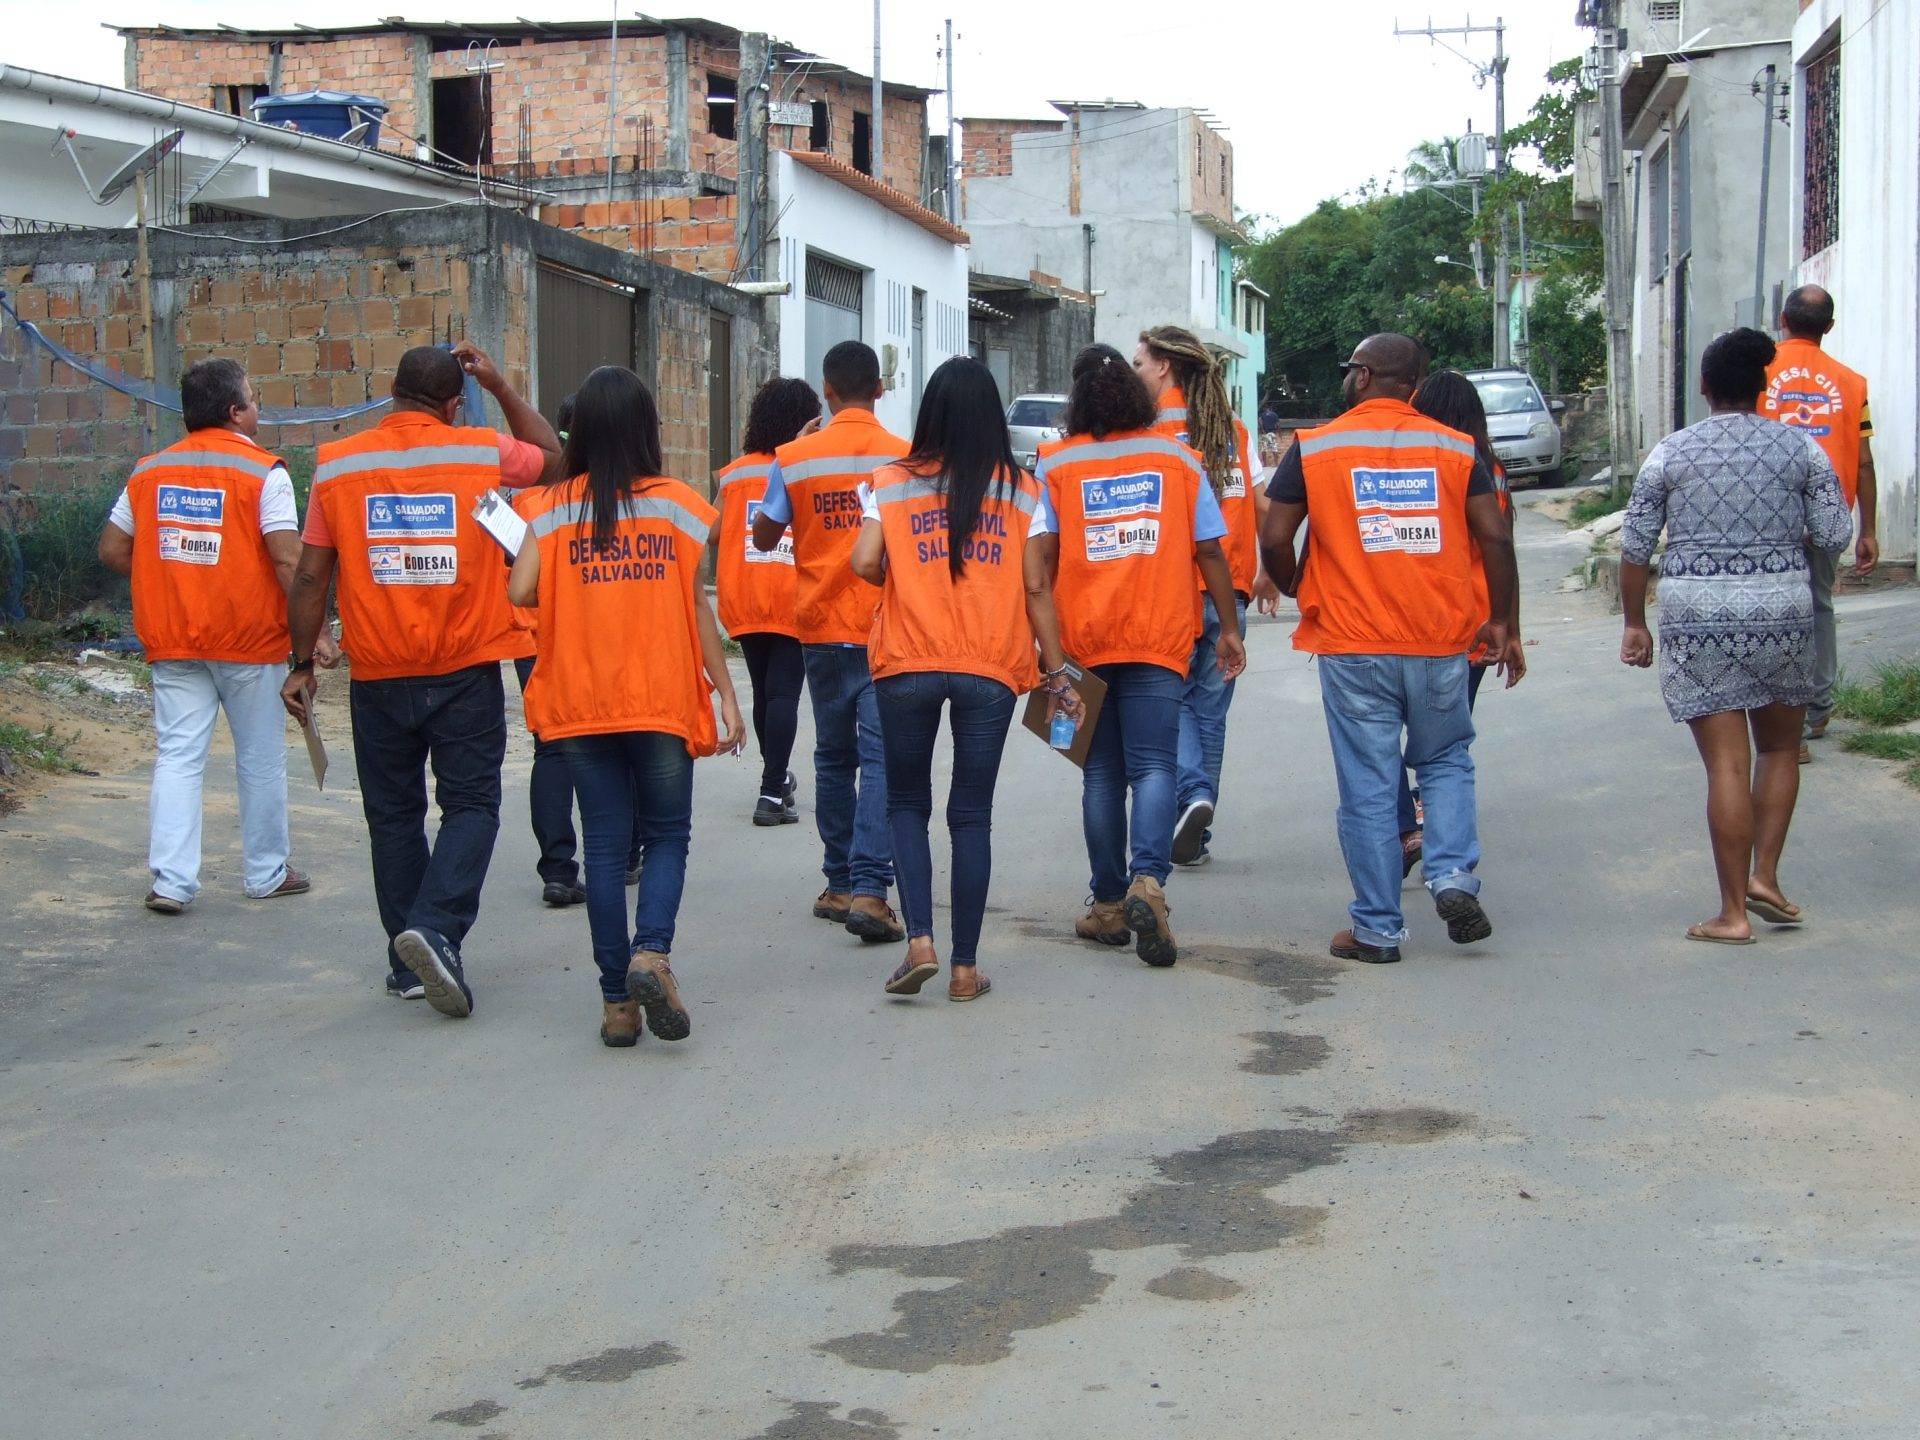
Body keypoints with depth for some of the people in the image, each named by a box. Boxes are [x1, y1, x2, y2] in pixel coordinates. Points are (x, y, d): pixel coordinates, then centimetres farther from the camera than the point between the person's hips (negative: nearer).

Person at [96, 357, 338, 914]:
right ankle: (266, 873, 22)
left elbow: (112, 549, 9)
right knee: (260, 758, 10)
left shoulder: (150, 471, 6)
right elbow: (288, 559, -16)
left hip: (170, 640, 4)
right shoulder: (263, 471, -9)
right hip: (249, 638, -3)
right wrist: (316, 632, -14)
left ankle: (171, 878, -5)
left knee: (177, 755, 5)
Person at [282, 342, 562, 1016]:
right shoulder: (481, 454, -2)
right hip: (466, 672, -2)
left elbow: (310, 576, 3)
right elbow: (550, 455, 19)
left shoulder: (337, 465, 1)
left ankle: (408, 965, 17)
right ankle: (436, 928, -18)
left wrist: (301, 665, 11)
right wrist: (499, 385, 21)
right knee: (470, 804, 4)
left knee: (394, 814, 12)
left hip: (379, 679, 2)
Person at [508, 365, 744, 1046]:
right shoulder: (678, 504, -2)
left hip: (579, 702, 1)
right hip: (664, 699, -1)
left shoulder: (554, 508, -1)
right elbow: (697, 609, -2)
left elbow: (521, 592, -10)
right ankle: (652, 953, -11)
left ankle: (618, 1001, 8)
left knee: (605, 846, 8)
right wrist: (727, 695, 4)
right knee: (667, 835, 13)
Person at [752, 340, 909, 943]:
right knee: (880, 758, -5)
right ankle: (868, 889, -16)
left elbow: (765, 537, 8)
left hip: (821, 627, 2)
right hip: (887, 628, -2)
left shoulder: (795, 459, -2)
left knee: (834, 756, 15)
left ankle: (839, 884, 20)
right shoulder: (905, 457, -5)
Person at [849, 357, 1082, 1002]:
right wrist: (1057, 672, 8)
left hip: (907, 665, 0)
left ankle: (920, 940, -1)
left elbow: (865, 563, -11)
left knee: (907, 803, 15)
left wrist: (898, 581, 12)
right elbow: (1035, 587, 1)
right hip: (992, 667, 1)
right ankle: (965, 968, 10)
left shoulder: (892, 484, 1)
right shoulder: (1019, 489, 4)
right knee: (972, 815, 8)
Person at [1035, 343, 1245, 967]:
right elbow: (1210, 550, 4)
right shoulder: (1179, 459, 4)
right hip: (1160, 637, 0)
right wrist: (1230, 629, 12)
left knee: (1102, 772, 10)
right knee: (1153, 765, -2)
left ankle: (1109, 904, 14)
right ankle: (1148, 880, -24)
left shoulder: (1056, 464, 1)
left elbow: (1042, 556, -5)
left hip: (1083, 640, 0)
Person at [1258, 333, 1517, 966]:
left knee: (1368, 788, 4)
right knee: (1446, 762, 20)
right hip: (1441, 644, 2)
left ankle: (1377, 929, 8)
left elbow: (1275, 539, -2)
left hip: (1353, 650, -2)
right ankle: (1454, 877, 1)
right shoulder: (1456, 449, 3)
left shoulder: (1314, 448, -1)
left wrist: (1297, 589, 17)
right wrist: (1498, 619, 10)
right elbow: (1494, 537, -1)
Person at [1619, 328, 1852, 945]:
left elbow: (1635, 546, 2)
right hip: (1781, 612, 1)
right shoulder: (1800, 448, 1)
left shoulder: (1669, 453, 1)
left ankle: (1734, 912, 2)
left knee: (1726, 762, 0)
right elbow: (1835, 537, 0)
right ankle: (1764, 874, 10)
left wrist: (1635, 623, 11)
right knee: (1780, 748, 20)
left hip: (1696, 617, -1)